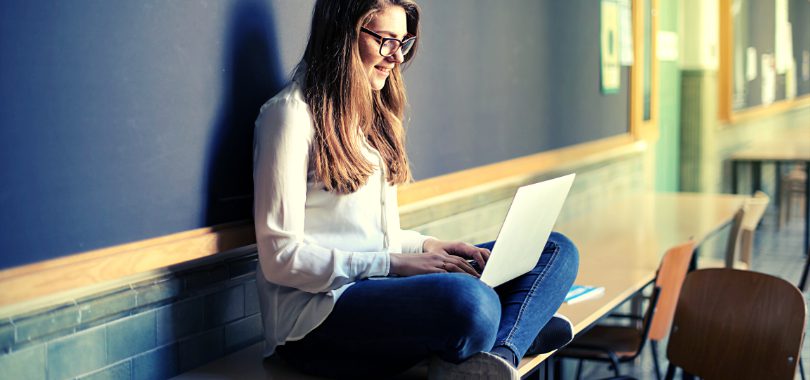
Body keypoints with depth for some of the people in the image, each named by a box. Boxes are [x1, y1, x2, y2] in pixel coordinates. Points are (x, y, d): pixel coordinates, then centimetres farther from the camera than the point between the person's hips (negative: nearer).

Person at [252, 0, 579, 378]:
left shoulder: (374, 116, 20)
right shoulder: (292, 113, -7)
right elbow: (280, 257, -13)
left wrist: (427, 246, 2)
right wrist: (395, 264, -18)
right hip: (316, 315, -10)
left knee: (556, 249, -2)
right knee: (470, 299, -41)